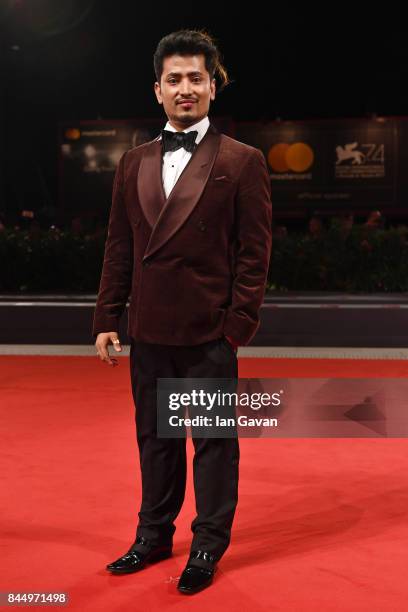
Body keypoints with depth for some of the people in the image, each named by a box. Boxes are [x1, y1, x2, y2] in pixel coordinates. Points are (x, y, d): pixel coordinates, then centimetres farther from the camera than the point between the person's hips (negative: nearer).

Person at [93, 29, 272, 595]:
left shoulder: (243, 162, -2)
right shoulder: (134, 164, 11)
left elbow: (254, 253, -5)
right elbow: (119, 247, 10)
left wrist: (238, 326, -10)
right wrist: (107, 319, 6)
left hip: (209, 333, -4)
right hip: (149, 332, 5)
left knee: (214, 439, 6)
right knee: (155, 437, 15)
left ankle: (209, 545, 22)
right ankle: (154, 535, 31)